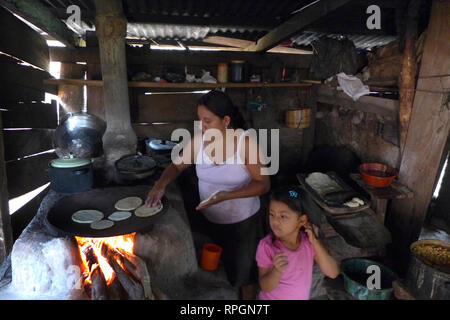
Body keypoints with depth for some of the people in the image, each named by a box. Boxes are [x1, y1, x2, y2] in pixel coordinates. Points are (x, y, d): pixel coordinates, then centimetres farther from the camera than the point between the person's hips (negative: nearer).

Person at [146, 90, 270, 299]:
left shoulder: (246, 143, -23)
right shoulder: (198, 141, -11)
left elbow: (263, 184, -21)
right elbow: (177, 165, 2)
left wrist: (227, 195, -33)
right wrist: (161, 183, -18)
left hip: (243, 221, -3)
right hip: (210, 220, 3)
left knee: (244, 269, 19)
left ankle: (248, 296, 47)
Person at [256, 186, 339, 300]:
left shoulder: (308, 241, -16)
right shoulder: (266, 246, -24)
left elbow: (333, 273, -19)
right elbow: (265, 287, -19)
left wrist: (315, 242, -28)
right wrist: (277, 271, -38)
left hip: (302, 297, 2)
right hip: (272, 297, -2)